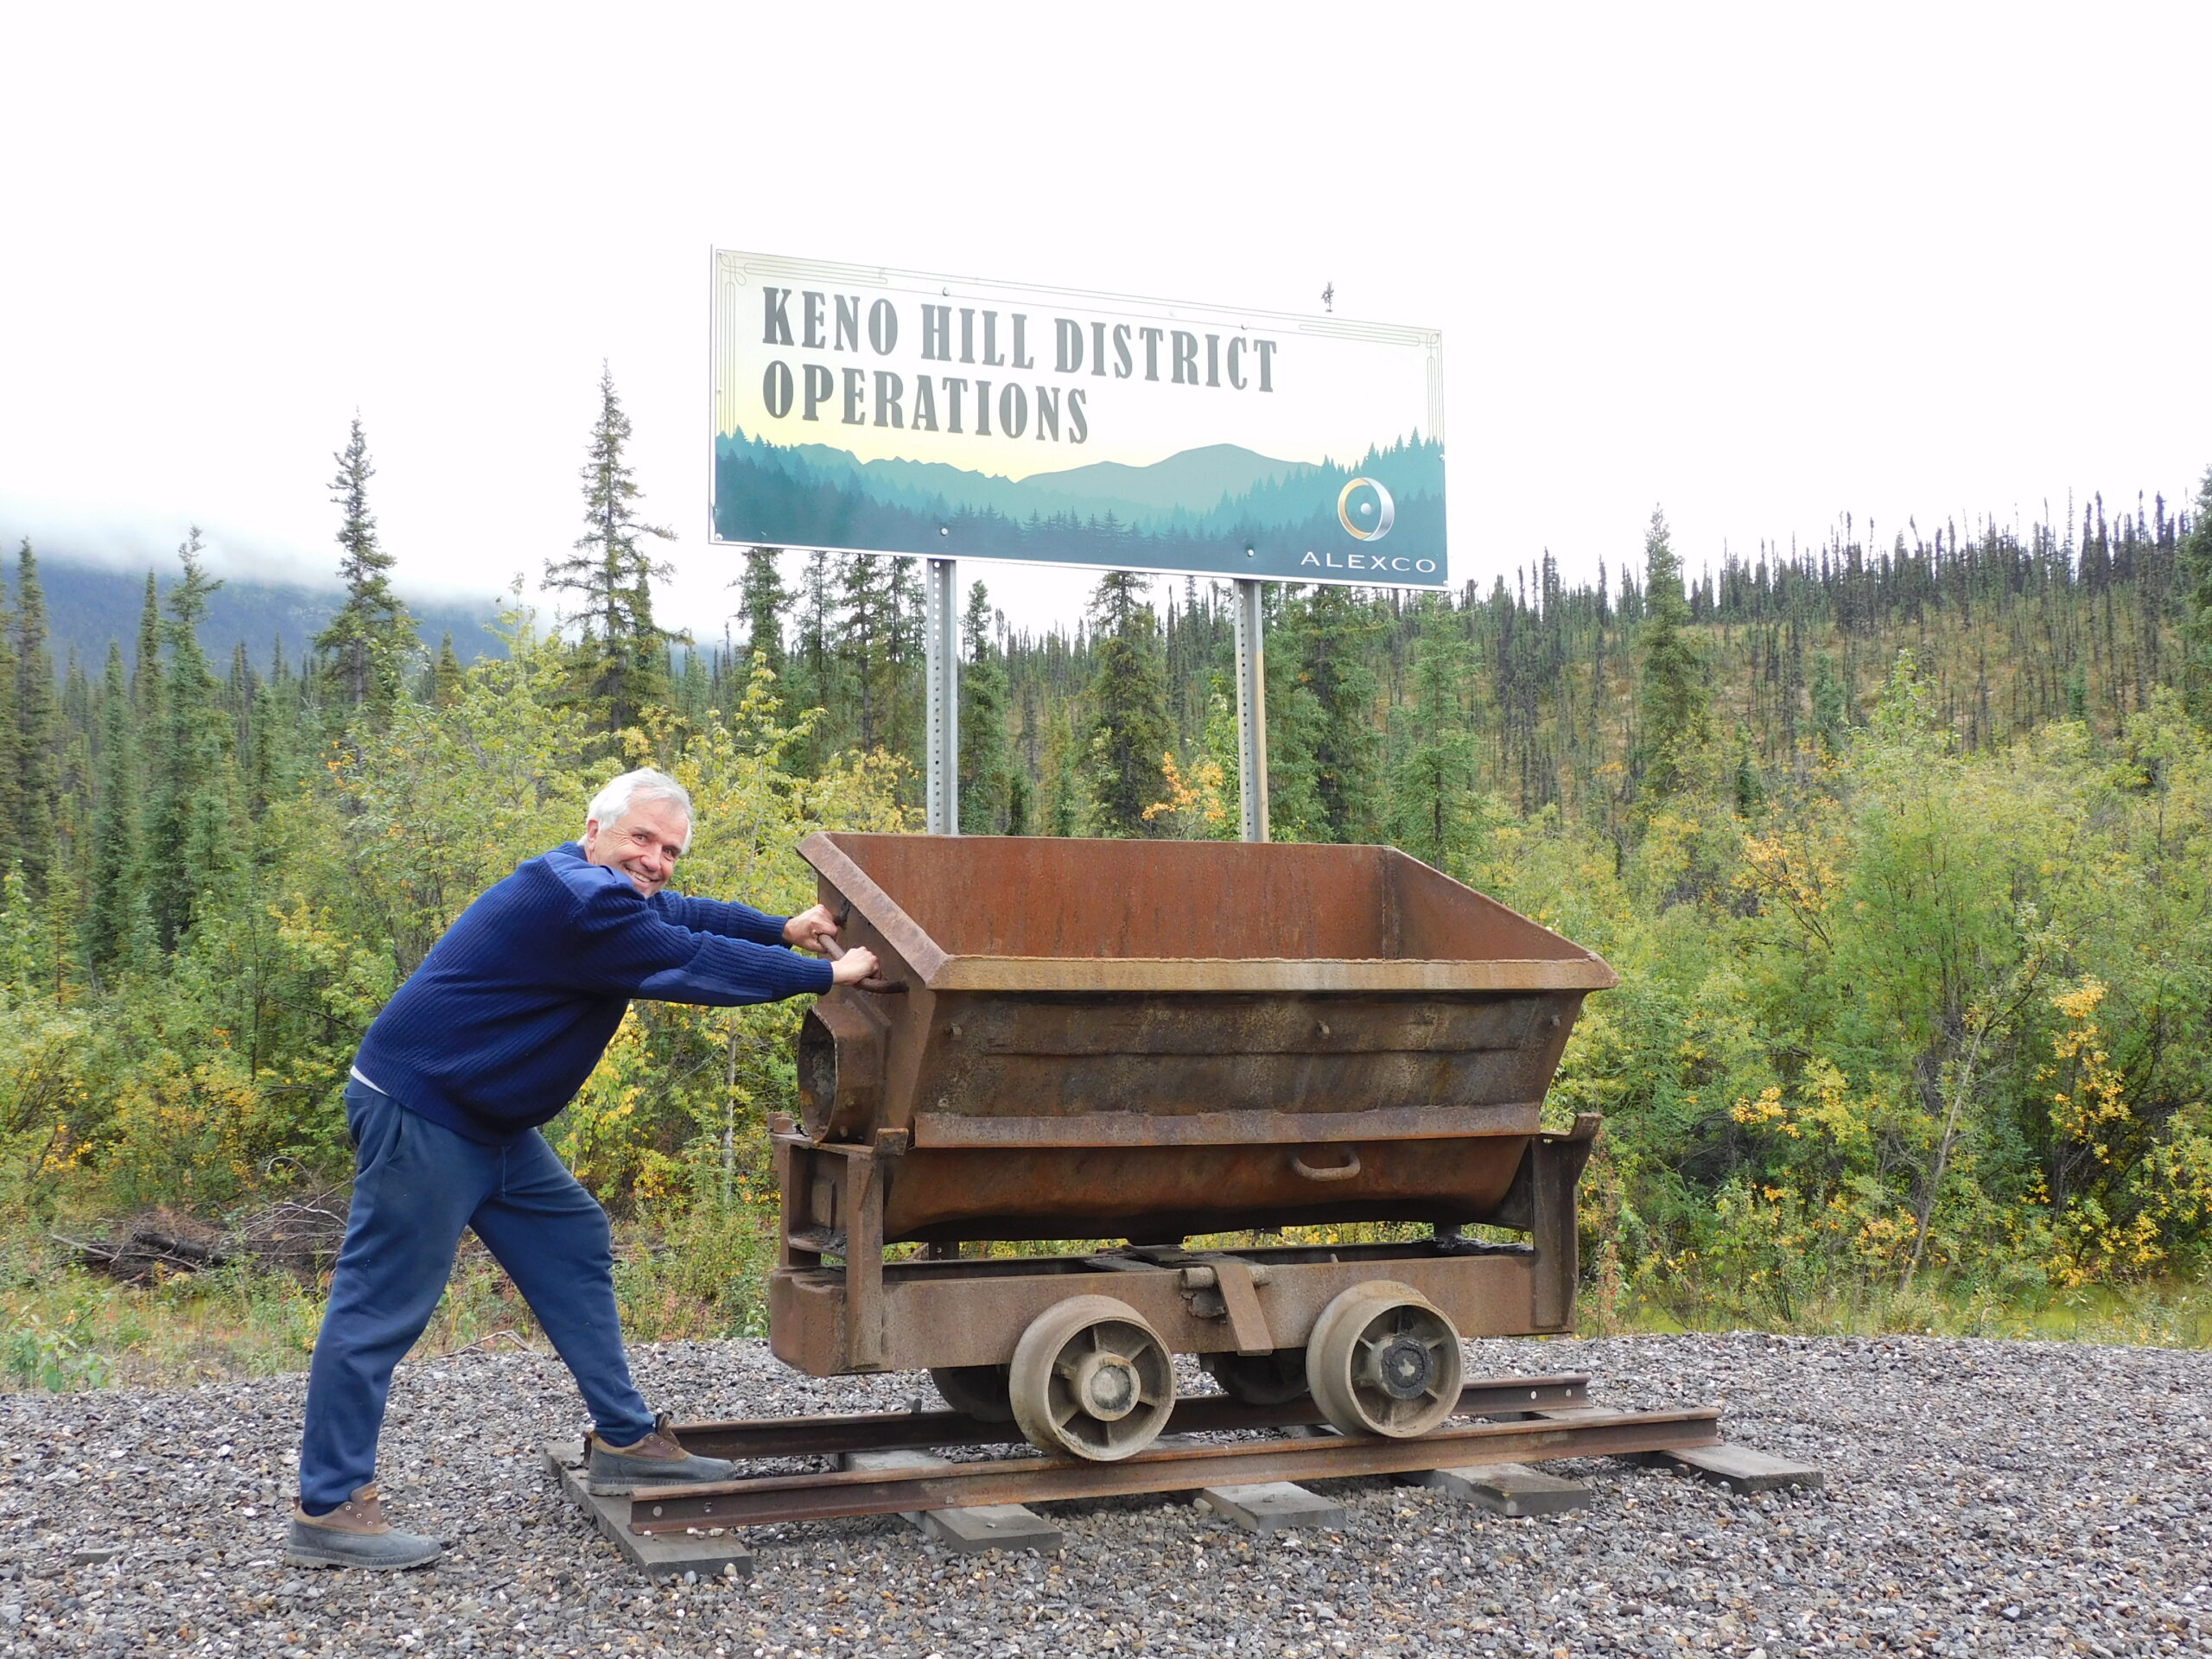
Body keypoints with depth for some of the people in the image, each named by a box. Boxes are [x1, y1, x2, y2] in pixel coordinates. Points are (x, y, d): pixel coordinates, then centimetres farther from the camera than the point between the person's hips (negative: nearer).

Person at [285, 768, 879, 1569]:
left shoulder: (607, 891, 10)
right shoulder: (579, 901, -23)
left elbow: (685, 915, 28)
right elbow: (693, 962, -21)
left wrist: (784, 928, 25)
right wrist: (828, 974, -13)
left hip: (488, 1122, 11)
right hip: (417, 1111, -11)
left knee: (573, 1248, 12)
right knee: (382, 1304, -7)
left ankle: (625, 1440, 19)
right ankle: (327, 1511, 0)